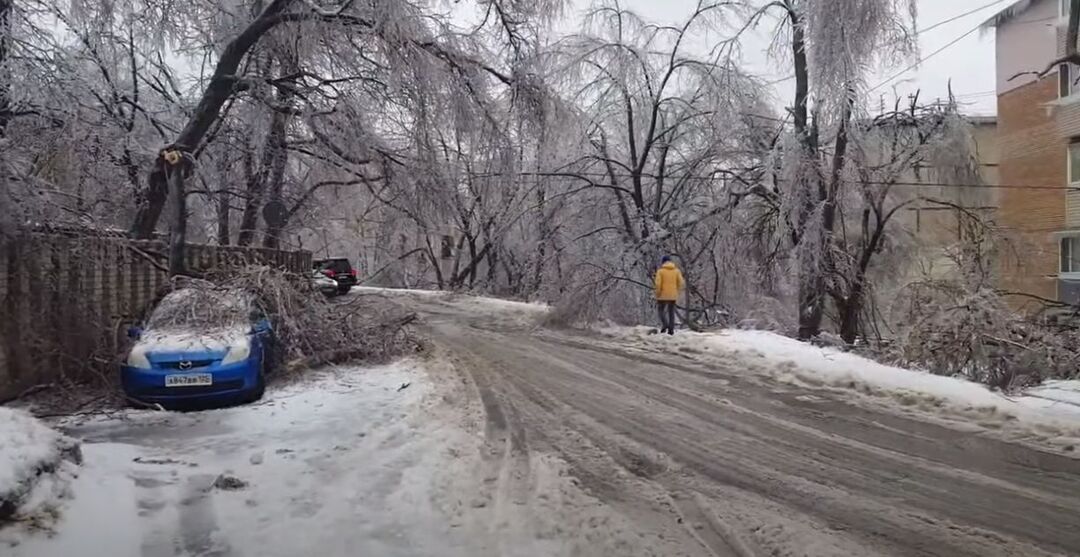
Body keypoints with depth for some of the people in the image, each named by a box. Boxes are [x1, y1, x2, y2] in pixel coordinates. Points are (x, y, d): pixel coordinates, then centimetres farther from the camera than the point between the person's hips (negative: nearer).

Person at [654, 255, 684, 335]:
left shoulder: (660, 271, -6)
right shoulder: (676, 270, 4)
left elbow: (658, 284, -13)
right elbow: (681, 283, 0)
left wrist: (657, 293, -3)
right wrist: (676, 291, 12)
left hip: (663, 295, -3)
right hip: (673, 295, 3)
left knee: (661, 309, 12)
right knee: (671, 312, 10)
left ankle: (664, 324, -8)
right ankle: (671, 329, 8)